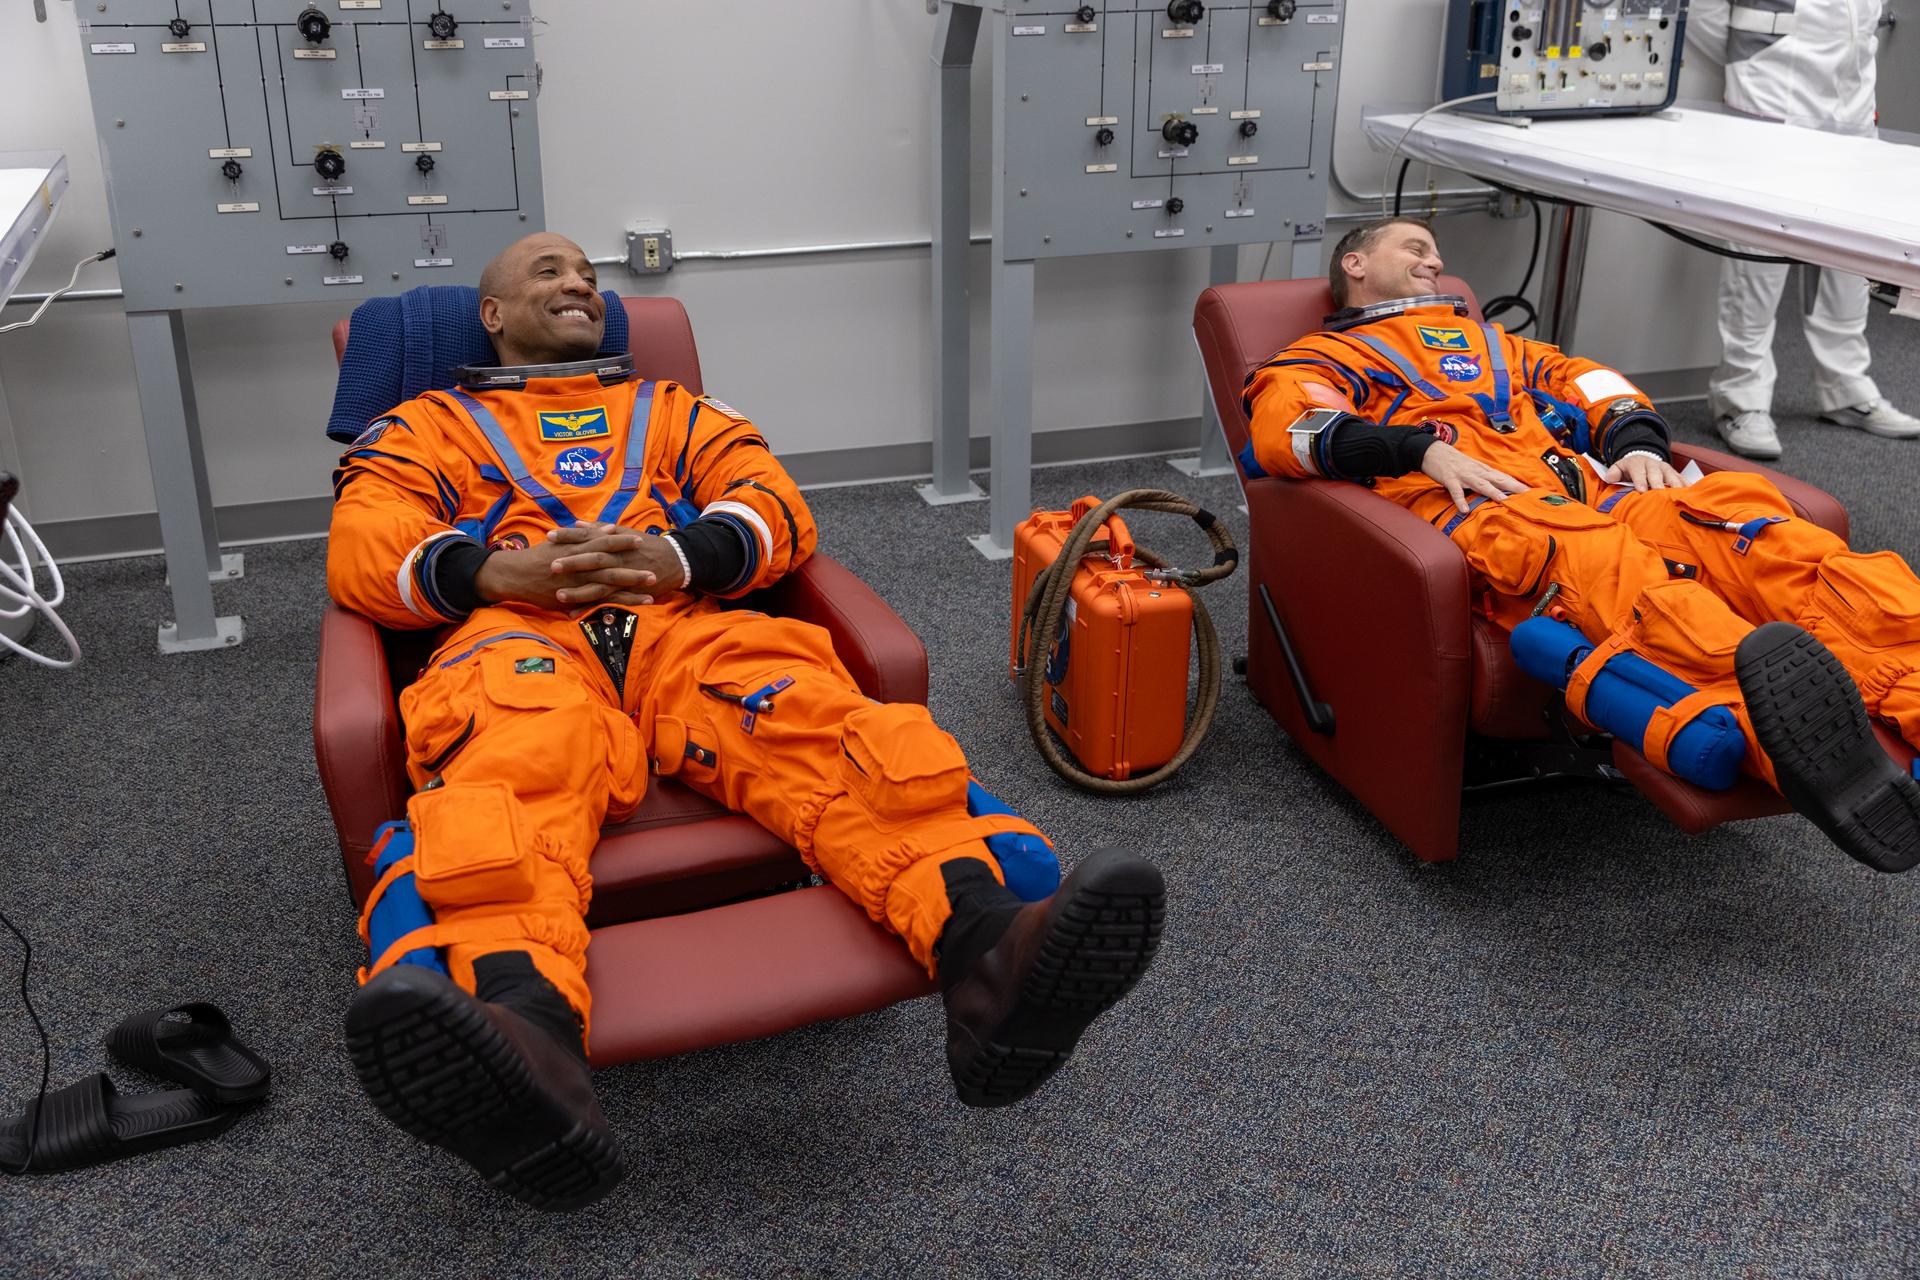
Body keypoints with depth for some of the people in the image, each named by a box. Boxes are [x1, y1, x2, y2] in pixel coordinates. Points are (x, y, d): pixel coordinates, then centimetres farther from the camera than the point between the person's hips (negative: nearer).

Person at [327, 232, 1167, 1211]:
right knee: (513, 765, -40)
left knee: (815, 718, -33)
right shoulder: (427, 425, 30)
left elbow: (775, 506, 17)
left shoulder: (670, 411, 35)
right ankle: (522, 1032, -71)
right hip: (520, 635, -2)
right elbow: (362, 553, 11)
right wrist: (497, 570, -10)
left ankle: (984, 952, -59)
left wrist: (677, 556, -6)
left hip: (685, 625, 2)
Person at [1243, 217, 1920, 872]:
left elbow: (1585, 380, 32)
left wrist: (1636, 443, 8)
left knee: (1739, 504, -27)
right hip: (1487, 513, -5)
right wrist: (1423, 450, -12)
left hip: (1594, 489, 6)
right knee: (1613, 572, -39)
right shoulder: (1319, 358, 24)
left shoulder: (1482, 339, 43)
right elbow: (1281, 428, 1)